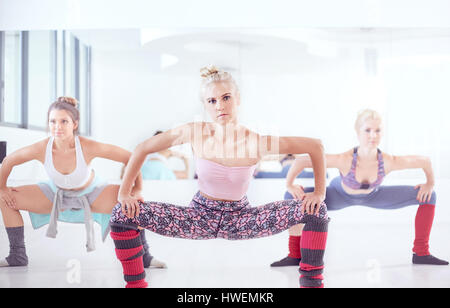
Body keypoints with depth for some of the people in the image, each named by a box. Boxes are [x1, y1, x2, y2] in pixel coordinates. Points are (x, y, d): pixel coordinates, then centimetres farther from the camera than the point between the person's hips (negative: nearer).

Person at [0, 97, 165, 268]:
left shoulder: (88, 147, -36)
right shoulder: (41, 149, -31)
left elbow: (131, 158, -27)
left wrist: (137, 190, -25)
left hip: (91, 194, -2)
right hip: (56, 194, 3)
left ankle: (143, 256, -5)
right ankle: (17, 256, 9)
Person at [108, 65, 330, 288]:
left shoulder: (257, 142, -22)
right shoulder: (195, 133, -18)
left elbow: (315, 146, -12)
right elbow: (143, 149, -6)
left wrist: (319, 193, -13)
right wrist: (124, 193, -8)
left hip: (240, 219, -1)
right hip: (200, 217, 1)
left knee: (315, 211, -19)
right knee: (122, 215, -17)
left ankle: (311, 281, 0)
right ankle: (135, 282, 3)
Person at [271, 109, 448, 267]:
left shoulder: (389, 162, -38)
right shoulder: (345, 160, -44)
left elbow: (425, 160, -20)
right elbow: (301, 161, -38)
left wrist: (430, 183, -7)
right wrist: (289, 185, -31)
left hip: (372, 196, 2)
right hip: (340, 195, -2)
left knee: (428, 196, -8)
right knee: (292, 198, -26)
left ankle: (421, 253, 7)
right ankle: (295, 255, -8)